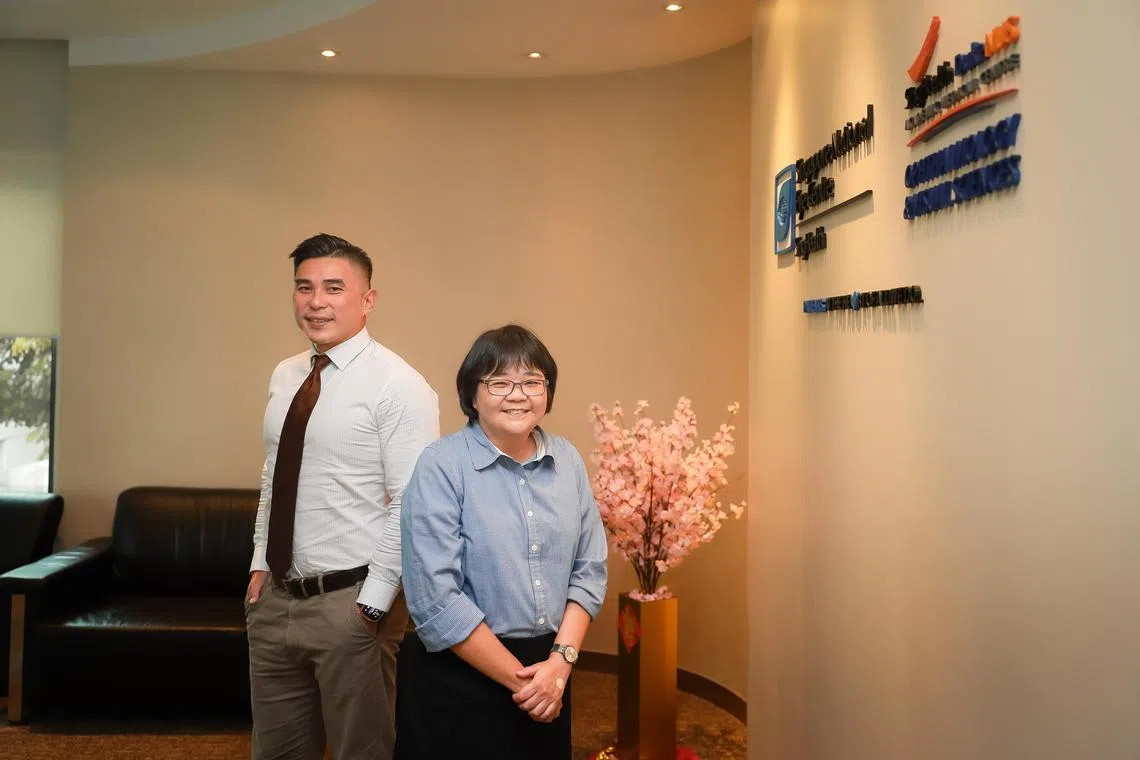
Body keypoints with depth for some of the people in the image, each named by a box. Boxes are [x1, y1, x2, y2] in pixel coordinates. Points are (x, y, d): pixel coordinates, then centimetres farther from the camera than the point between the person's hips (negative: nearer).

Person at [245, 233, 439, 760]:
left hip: (351, 602, -7)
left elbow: (412, 508, -17)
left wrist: (371, 604, -17)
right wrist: (260, 564, 10)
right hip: (275, 598, 7)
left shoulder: (398, 385, -14)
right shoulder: (284, 376, 8)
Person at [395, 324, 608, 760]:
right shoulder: (440, 467, -15)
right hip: (458, 679, -5)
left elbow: (589, 570, 4)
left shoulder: (567, 461, 2)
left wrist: (560, 660, -9)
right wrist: (520, 680, -14)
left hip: (550, 669, 5)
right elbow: (436, 602, -19)